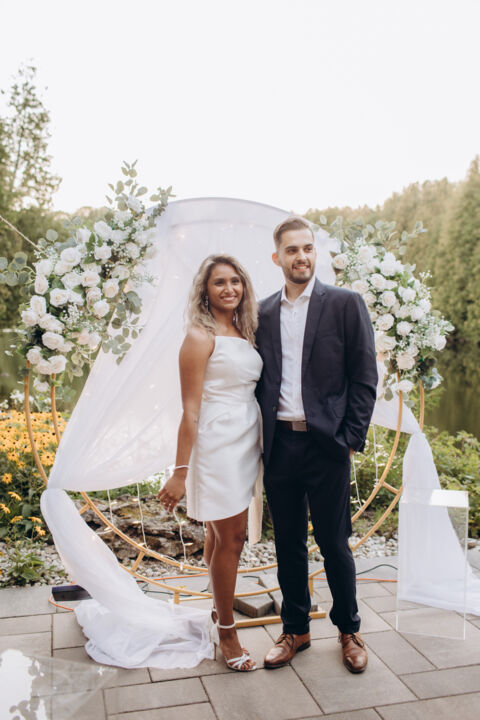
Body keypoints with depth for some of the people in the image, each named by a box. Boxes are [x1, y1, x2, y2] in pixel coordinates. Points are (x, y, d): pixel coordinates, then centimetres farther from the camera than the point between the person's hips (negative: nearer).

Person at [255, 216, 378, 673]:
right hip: (278, 444, 3)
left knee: (334, 544, 8)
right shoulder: (263, 313, 9)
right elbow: (260, 379, 11)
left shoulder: (345, 304, -1)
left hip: (326, 446, -3)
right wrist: (260, 438, 2)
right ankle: (295, 630, 31)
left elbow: (364, 378, -3)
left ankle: (349, 631, 30)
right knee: (288, 544, 14)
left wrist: (350, 440, -8)